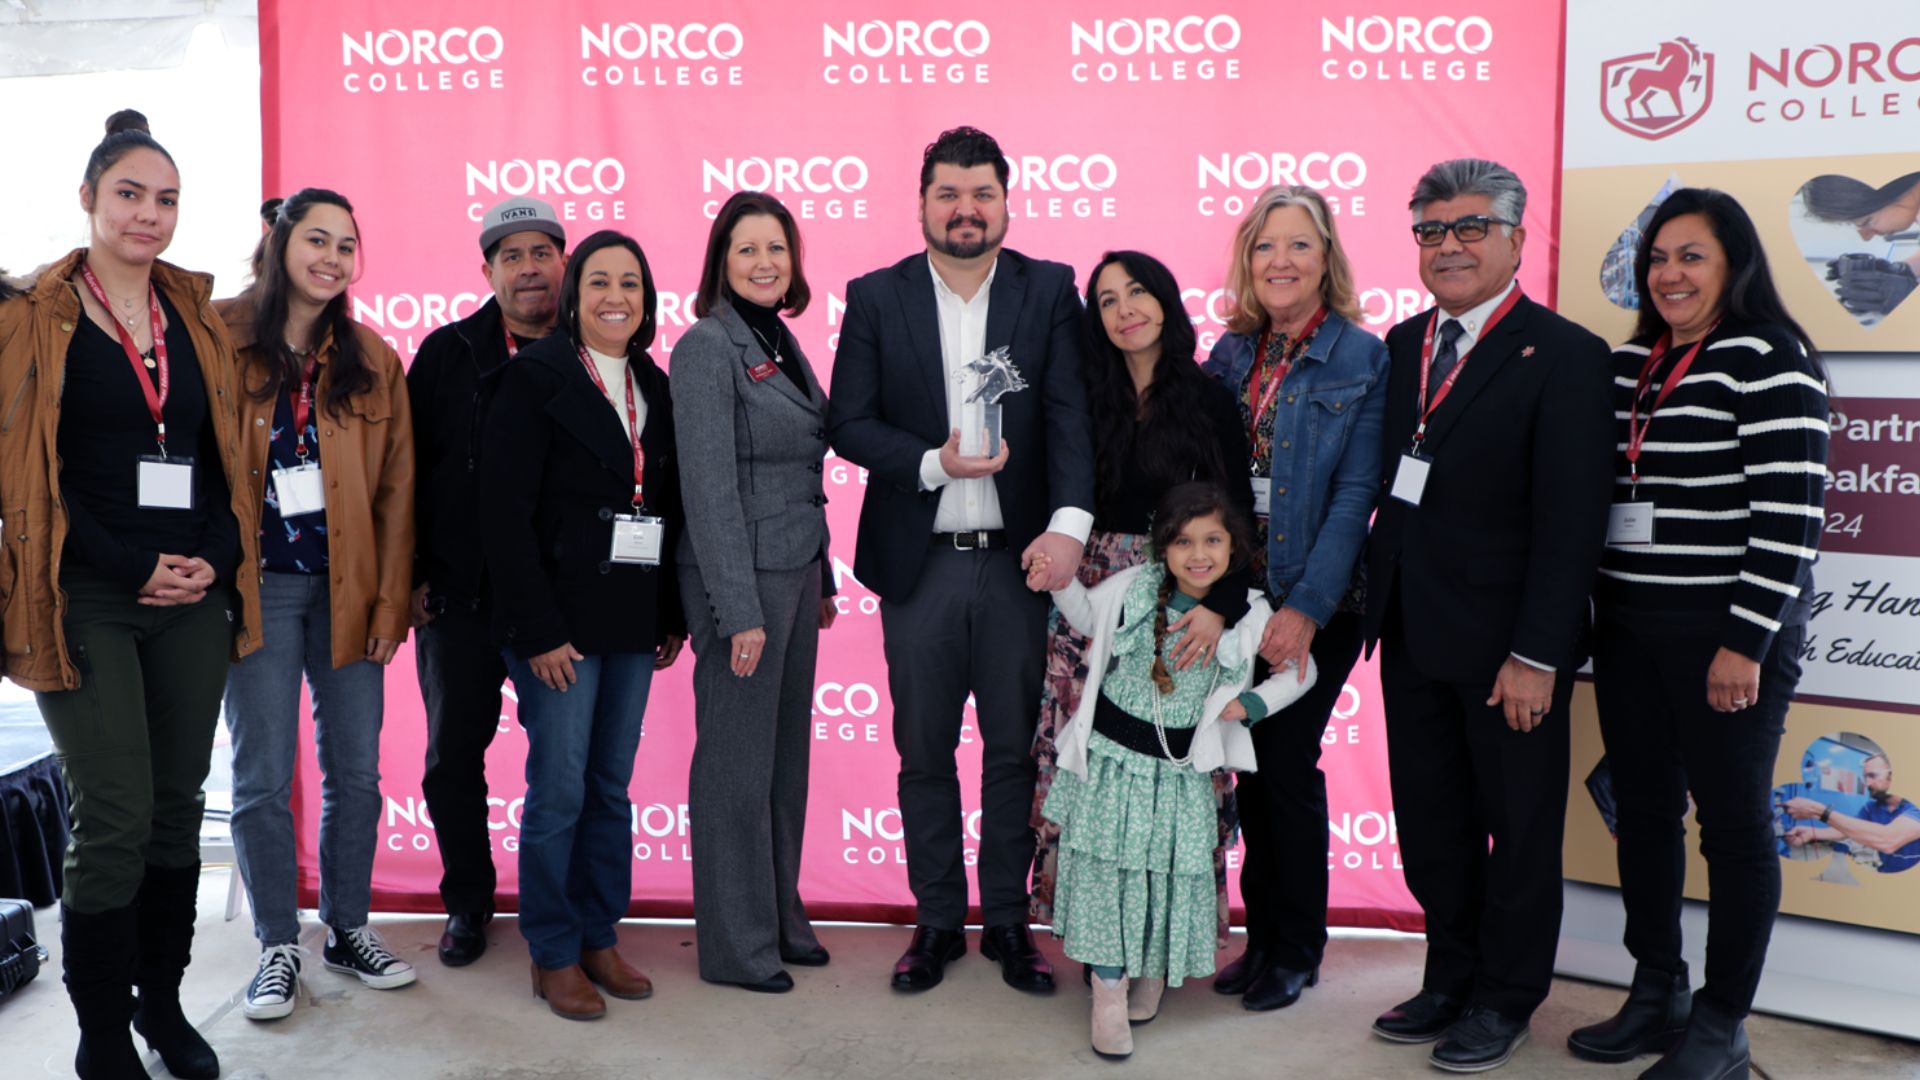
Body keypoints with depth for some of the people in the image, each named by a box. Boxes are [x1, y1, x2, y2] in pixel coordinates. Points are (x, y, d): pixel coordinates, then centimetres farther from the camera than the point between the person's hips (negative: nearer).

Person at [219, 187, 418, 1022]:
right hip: (258, 586, -3)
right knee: (262, 778, 4)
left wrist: (389, 600, 0)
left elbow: (395, 486, 5)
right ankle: (278, 946, 18)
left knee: (355, 771, 8)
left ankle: (348, 929, 24)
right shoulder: (222, 340, -2)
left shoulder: (372, 360, 7)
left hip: (347, 588, 3)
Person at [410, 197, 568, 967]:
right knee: (454, 753, 7)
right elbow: (410, 464, 5)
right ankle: (468, 901, 26)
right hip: (462, 594, 1)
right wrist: (413, 576, 0)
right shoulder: (449, 352, 6)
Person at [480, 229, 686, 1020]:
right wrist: (538, 628, -15)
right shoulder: (535, 378, -6)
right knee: (559, 790, 1)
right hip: (560, 620, -5)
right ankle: (553, 956, 15)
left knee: (612, 785, 11)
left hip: (633, 623, 5)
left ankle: (600, 938, 24)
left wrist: (672, 616, 8)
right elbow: (504, 514, -11)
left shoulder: (654, 388, 11)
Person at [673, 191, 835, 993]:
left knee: (787, 752, 14)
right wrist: (739, 610, -19)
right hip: (743, 575, -8)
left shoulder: (780, 341, 13)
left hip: (796, 570, 8)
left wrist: (823, 581, 16)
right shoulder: (707, 348, -11)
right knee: (738, 760, 1)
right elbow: (709, 483, -16)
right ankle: (734, 944, 14)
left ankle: (781, 918, 27)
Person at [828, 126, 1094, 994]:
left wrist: (1070, 521, -23)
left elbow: (1071, 414, -8)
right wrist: (933, 463, -16)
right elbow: (849, 424, 0)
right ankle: (938, 919, 25)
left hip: (1019, 559, 0)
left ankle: (1008, 920, 24)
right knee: (924, 751, 10)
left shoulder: (1049, 290, 2)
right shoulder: (876, 297, 3)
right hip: (920, 562, 1)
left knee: (1015, 748, 9)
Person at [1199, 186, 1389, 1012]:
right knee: (1251, 762, 9)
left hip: (1316, 604, -4)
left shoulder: (1364, 359, -6)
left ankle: (1297, 948, 18)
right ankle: (1263, 934, 25)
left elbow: (1355, 494, -11)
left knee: (1285, 762, -1)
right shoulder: (1230, 353, 7)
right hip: (1236, 595, 4)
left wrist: (1306, 607, -17)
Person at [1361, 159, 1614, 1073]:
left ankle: (1506, 998, 27)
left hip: (1506, 644, -6)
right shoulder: (1404, 345, 9)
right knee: (1431, 823, 15)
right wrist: (1377, 601, -1)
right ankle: (1451, 978, 33)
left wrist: (1537, 655, -18)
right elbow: (1389, 482, 8)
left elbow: (1571, 519, -15)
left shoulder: (1563, 356, -10)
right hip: (1413, 633, 6)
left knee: (1519, 826, 11)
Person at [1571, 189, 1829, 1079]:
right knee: (1642, 811, 13)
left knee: (1732, 821, 4)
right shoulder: (1627, 363, 11)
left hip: (1728, 633, -7)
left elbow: (1788, 513, -16)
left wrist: (1746, 642, -18)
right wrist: (1592, 612, 9)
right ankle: (1656, 996, 27)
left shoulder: (1769, 360, -10)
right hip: (1629, 626, 7)